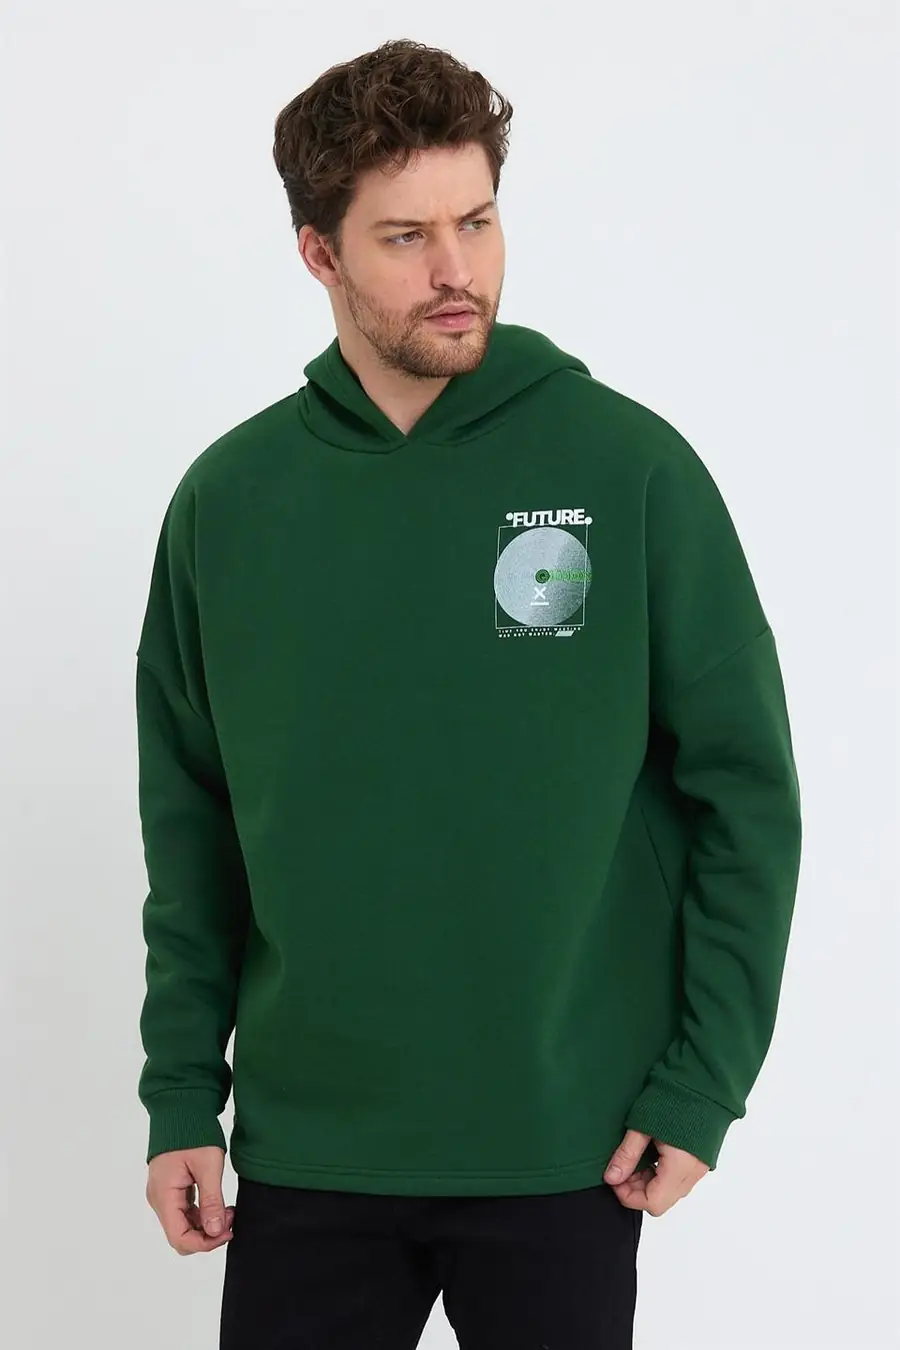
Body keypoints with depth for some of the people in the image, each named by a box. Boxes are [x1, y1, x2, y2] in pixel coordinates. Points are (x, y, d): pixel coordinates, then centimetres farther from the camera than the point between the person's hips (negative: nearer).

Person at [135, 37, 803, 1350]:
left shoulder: (631, 468, -6)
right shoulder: (229, 499, 2)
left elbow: (746, 791, -3)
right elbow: (192, 825, 7)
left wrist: (705, 1084, -6)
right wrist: (180, 1095, 3)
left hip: (566, 1146, -2)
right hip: (304, 1153, 2)